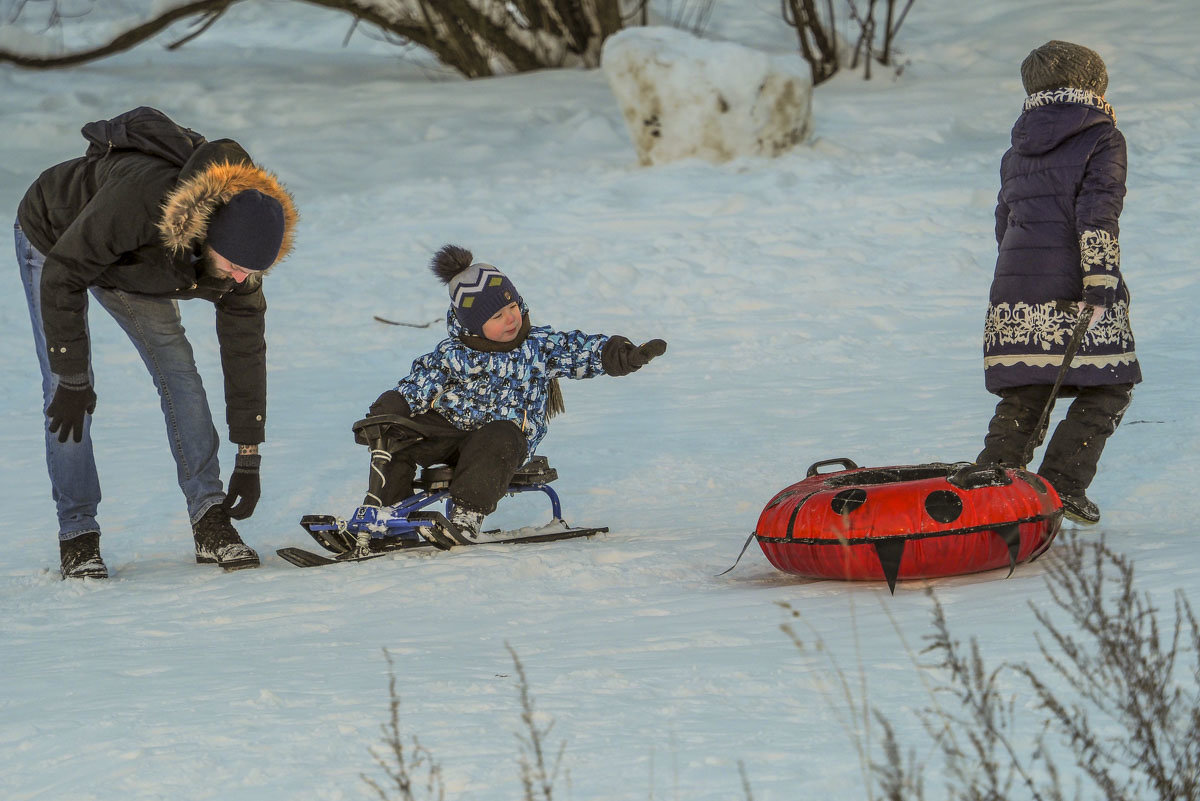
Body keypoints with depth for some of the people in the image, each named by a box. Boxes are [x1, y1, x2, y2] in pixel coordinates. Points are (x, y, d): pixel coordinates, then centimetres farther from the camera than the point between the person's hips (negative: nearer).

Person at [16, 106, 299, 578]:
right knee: (65, 394, -15)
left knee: (179, 373, -9)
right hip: (54, 241, -5)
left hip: (130, 263, 5)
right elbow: (62, 275, -34)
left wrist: (249, 458, -11)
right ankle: (77, 536, -6)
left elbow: (244, 349, -14)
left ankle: (210, 521, -5)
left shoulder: (240, 247, -25)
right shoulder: (140, 199, -46)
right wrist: (72, 379, -30)